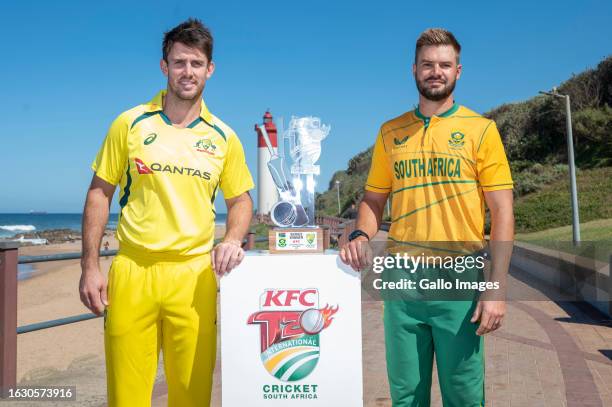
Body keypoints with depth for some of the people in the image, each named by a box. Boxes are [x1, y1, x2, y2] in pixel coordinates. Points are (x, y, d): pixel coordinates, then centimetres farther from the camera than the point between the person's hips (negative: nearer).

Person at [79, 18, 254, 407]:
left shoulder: (223, 137, 6)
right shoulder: (130, 124, 2)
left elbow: (240, 200, 14)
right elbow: (100, 193, 5)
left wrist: (232, 240, -6)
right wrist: (90, 266, 0)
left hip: (195, 274, 1)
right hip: (132, 270, 0)